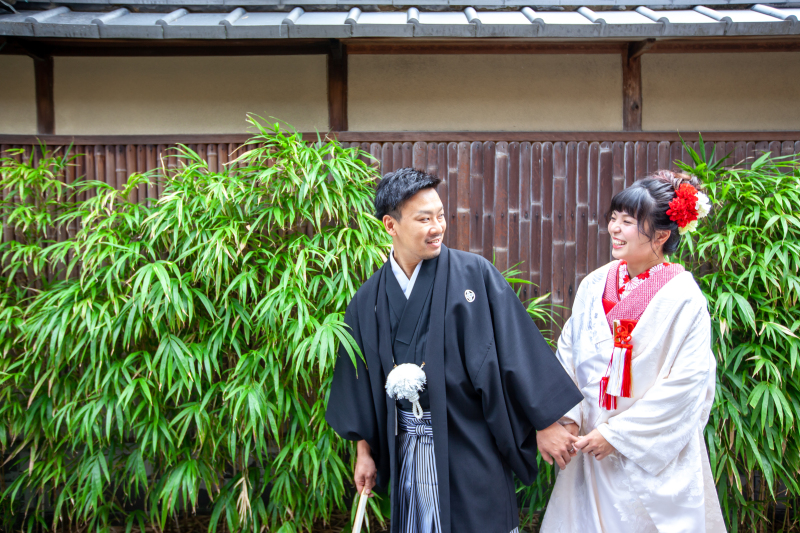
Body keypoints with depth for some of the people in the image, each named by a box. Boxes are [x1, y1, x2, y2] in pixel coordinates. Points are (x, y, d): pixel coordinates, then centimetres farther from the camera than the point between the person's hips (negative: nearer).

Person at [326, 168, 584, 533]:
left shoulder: (474, 275, -9)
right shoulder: (368, 301, 1)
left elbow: (518, 349, -9)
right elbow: (361, 381, 9)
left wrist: (546, 422, -8)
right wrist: (364, 452, 12)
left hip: (469, 445, -3)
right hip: (407, 447, 3)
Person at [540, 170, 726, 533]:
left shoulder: (683, 297, -12)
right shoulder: (595, 285, 1)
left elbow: (687, 381, -15)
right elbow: (568, 352, 6)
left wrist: (618, 434, -15)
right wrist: (567, 416, -6)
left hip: (654, 454, -4)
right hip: (590, 443, 4)